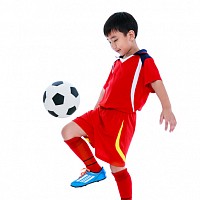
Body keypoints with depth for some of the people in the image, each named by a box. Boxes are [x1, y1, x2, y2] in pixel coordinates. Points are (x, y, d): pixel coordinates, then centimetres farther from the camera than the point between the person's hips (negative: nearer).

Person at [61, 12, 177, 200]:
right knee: (68, 132, -4)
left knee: (117, 166, -6)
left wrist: (166, 108, -35)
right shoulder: (118, 64, 21)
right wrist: (94, 112, 30)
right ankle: (95, 171, 8)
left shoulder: (144, 61, -5)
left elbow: (157, 83, -20)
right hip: (101, 113, 8)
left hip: (122, 118, -8)